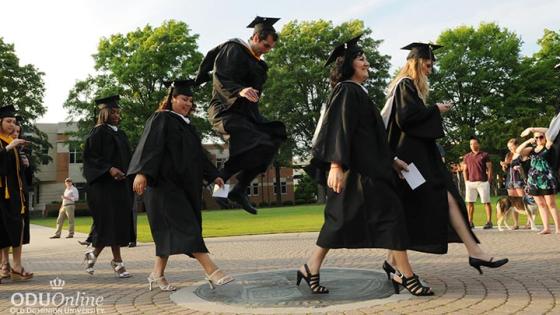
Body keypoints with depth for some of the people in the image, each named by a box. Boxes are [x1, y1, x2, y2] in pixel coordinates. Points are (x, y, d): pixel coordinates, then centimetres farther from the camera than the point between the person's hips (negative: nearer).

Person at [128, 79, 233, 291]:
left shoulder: (187, 125, 20)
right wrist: (142, 172, -30)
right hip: (165, 183, -8)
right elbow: (150, 146, -17)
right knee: (186, 226, -14)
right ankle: (212, 272, -20)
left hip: (183, 186, 8)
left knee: (170, 230, 9)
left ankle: (157, 274, 18)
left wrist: (213, 176, 18)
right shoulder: (161, 119, -3)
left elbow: (198, 155, 23)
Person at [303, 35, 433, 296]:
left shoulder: (357, 93, 22)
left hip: (366, 164, 10)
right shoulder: (347, 90, -8)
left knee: (342, 218, 8)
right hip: (359, 166, -10)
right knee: (390, 212, -6)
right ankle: (404, 273, 1)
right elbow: (340, 129, -20)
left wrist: (391, 160, 26)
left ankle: (312, 269, 10)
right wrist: (336, 164, -29)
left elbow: (371, 134, 26)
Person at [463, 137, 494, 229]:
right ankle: (470, 222, 10)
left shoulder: (485, 155, 3)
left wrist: (489, 181, -6)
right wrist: (466, 181, 6)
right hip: (470, 182, 4)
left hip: (483, 182, -4)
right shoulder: (467, 156, 14)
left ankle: (489, 222, 2)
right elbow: (465, 170, 17)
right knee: (469, 202, 3)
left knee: (486, 202, -1)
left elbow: (489, 169, 1)